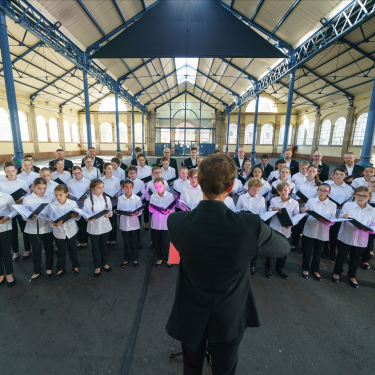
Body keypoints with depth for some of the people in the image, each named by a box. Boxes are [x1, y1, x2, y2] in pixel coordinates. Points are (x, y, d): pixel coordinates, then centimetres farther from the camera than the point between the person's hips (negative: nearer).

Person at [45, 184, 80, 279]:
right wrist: (55, 224, -30)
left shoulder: (73, 203, -9)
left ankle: (75, 266, 37)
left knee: (73, 250, 17)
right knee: (60, 252, 15)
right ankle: (60, 269, 35)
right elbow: (51, 221, -8)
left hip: (71, 231, 0)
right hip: (59, 233, 1)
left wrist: (75, 216, -29)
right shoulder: (52, 206, -8)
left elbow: (78, 218, -7)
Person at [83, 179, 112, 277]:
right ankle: (97, 266, 31)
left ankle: (104, 263, 39)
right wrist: (89, 218, -24)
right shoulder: (87, 201, -11)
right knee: (95, 248, 13)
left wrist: (109, 213, -18)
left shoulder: (106, 199, -3)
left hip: (105, 226, 2)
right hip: (93, 227, -2)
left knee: (104, 246, 18)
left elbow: (110, 210, 4)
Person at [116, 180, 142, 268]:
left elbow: (140, 211, -5)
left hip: (134, 224, -1)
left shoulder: (137, 199, -7)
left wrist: (136, 213, -26)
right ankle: (126, 259, 32)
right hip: (124, 224, 2)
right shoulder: (120, 199, -2)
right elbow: (118, 210, 4)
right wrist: (116, 212, -18)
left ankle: (135, 259, 29)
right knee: (126, 242, 15)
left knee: (134, 242, 11)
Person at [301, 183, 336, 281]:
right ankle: (305, 269, 28)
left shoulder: (332, 205, 1)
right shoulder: (311, 201, 0)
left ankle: (315, 270, 34)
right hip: (310, 230, -1)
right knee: (307, 251, 9)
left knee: (318, 252, 15)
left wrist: (328, 222, -25)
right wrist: (303, 211, -17)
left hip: (322, 232, 1)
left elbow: (333, 219, -3)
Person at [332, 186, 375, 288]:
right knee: (341, 256, 12)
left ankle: (352, 276, 40)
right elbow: (341, 217, -12)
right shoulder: (347, 205, -8)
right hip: (346, 236, -2)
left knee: (356, 258, 18)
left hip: (361, 240, 3)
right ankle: (337, 272, 34)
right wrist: (344, 217, -35)